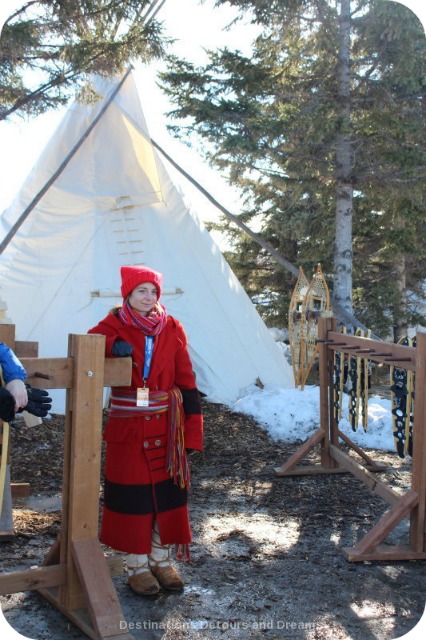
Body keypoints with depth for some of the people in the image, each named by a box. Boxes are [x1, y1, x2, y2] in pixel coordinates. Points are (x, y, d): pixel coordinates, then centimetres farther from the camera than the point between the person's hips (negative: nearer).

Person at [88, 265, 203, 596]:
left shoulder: (172, 329, 2)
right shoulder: (114, 326, -2)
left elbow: (186, 382, 1)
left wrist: (192, 430, -4)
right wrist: (111, 346, -32)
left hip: (166, 427, 2)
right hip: (127, 427, -2)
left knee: (167, 491, 9)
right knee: (132, 492, 6)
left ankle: (161, 559, 27)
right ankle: (137, 566, 20)